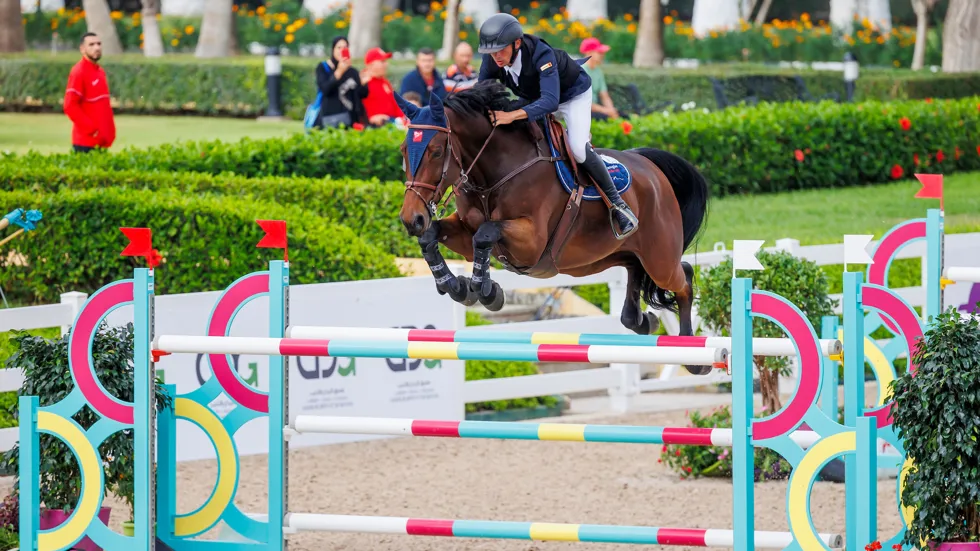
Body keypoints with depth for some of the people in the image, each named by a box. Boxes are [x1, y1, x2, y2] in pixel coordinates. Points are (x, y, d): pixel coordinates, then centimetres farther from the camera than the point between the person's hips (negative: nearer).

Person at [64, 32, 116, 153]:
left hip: (101, 141, 8)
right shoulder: (78, 72, -10)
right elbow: (70, 106, -17)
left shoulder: (100, 71, 15)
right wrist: (91, 129, -17)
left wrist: (110, 131, 12)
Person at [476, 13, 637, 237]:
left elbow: (550, 101, -53)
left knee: (579, 150, -21)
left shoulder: (541, 54, -43)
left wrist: (513, 115, -65)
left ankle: (617, 203, -8)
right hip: (532, 97, 6)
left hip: (572, 93, -6)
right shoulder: (492, 60, -27)